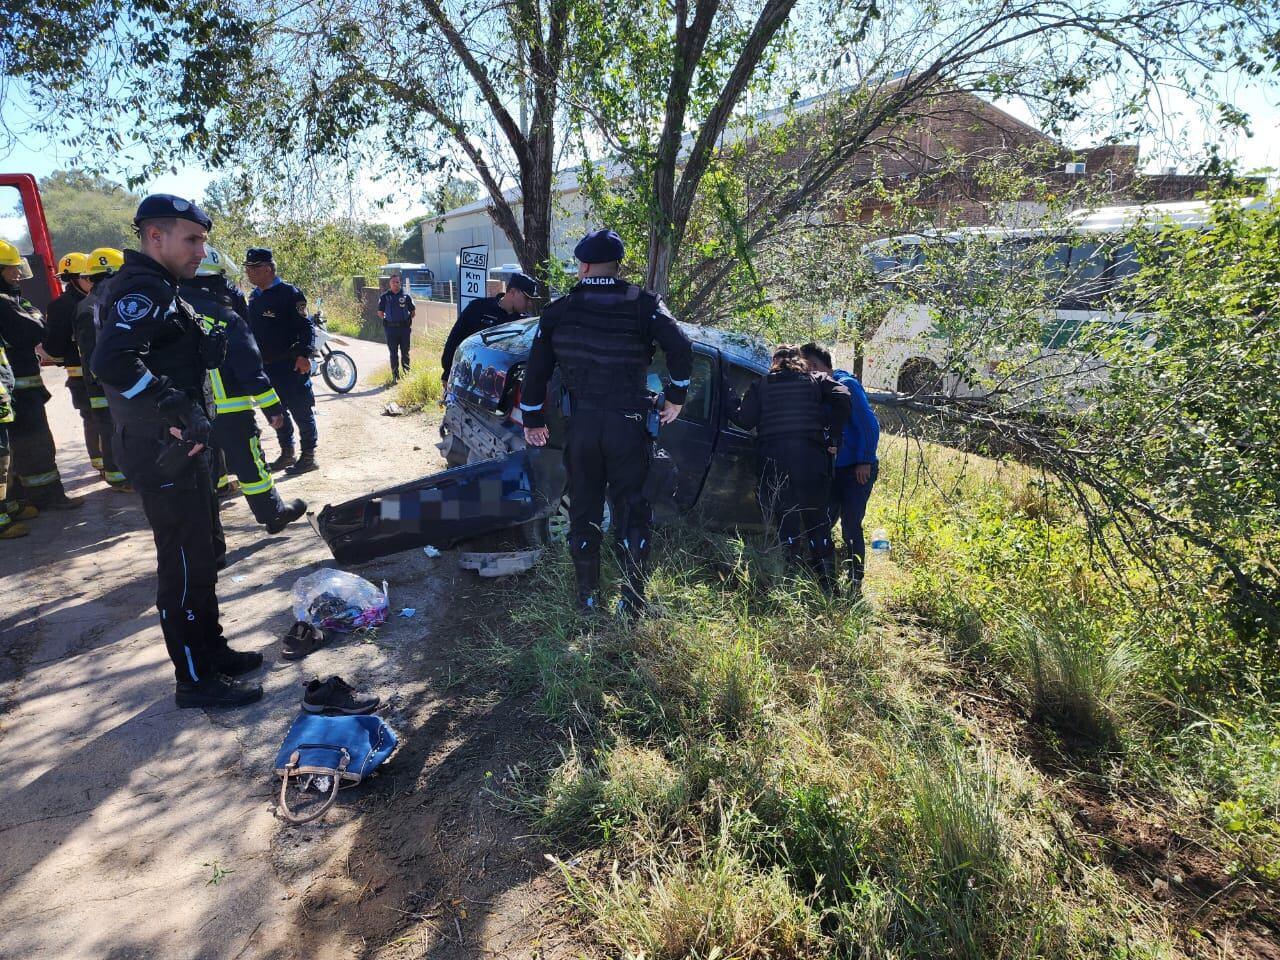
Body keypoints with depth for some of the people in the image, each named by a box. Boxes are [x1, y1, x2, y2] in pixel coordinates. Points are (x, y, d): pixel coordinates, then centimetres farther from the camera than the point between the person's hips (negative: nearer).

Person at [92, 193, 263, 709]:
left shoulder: (160, 291, 17)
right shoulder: (142, 291, -16)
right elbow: (112, 361, -32)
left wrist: (208, 347, 0)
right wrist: (180, 411, -28)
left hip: (180, 449, 10)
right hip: (164, 454, -10)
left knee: (203, 552, 19)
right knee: (185, 565, -1)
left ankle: (211, 650, 33)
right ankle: (195, 680, 12)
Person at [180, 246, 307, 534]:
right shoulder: (227, 318, -12)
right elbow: (250, 369, -14)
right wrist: (271, 407, -9)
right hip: (229, 410, -5)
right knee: (250, 464, 6)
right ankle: (274, 514, 19)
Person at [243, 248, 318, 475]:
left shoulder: (289, 293, -10)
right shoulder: (254, 297, 14)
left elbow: (306, 326, -15)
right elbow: (251, 329, 21)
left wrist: (304, 355, -23)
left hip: (291, 366, -8)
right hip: (266, 367, 8)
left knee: (301, 411, -1)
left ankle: (308, 456, 8)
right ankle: (287, 453, 26)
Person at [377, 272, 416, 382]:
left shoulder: (405, 295, 1)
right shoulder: (385, 296, 3)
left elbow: (413, 311, 9)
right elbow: (380, 312, 10)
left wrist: (408, 320, 5)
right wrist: (386, 320, 4)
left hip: (404, 327, 0)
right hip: (391, 328, 0)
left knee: (405, 352, 6)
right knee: (393, 353, 5)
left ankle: (406, 372, 18)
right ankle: (395, 376, 11)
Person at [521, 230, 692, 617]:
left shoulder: (559, 311, 4)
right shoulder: (643, 304, -2)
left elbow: (536, 369, 6)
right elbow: (680, 347, -15)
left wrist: (533, 419, 17)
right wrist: (676, 396, -1)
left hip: (580, 425, 2)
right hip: (628, 425, -1)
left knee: (584, 510, 14)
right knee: (631, 512, 8)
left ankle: (586, 596, 23)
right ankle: (633, 603, 12)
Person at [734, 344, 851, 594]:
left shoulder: (761, 385, 13)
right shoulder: (817, 381, 15)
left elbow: (744, 420, 3)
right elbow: (842, 398, -2)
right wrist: (832, 435, 3)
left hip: (774, 458, -1)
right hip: (811, 457, 1)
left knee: (785, 517, 7)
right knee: (817, 518, 9)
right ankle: (827, 580, 9)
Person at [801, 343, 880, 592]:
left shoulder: (846, 385, -10)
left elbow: (869, 425, -14)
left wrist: (864, 461, -17)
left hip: (857, 470, -7)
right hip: (833, 470, 7)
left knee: (850, 527, -4)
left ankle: (855, 582, 8)